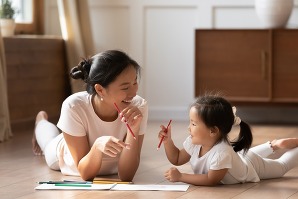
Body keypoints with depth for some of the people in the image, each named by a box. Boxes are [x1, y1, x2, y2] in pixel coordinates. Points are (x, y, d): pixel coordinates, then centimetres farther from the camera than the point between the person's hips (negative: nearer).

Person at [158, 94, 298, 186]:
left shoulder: (221, 152, -50)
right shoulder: (194, 143, -27)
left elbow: (211, 180, -46)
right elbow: (177, 159, -11)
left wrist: (180, 177, -49)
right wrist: (168, 141, -28)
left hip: (252, 165, -6)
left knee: (280, 166, 23)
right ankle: (273, 146, 51)